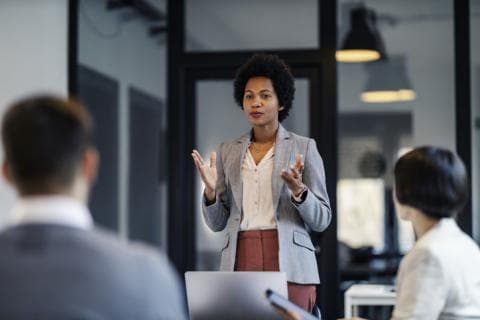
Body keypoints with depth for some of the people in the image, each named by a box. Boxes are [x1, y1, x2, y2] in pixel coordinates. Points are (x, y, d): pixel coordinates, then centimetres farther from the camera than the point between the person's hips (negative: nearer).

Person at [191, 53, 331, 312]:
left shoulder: (304, 147, 5)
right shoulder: (228, 151, 14)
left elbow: (321, 220, 3)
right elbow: (217, 222, 13)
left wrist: (298, 191, -16)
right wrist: (211, 190, -7)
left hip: (289, 264, -2)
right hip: (240, 263, 3)